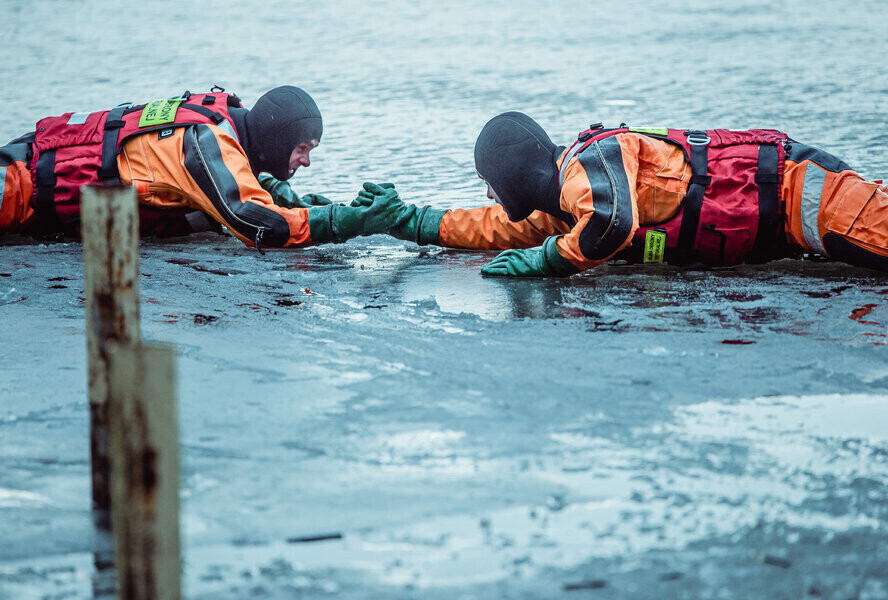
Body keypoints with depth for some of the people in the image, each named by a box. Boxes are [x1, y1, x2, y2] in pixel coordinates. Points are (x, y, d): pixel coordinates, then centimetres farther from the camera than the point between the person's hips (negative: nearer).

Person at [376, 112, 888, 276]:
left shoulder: (589, 161, -18)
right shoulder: (560, 201, 13)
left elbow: (612, 223, -37)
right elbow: (505, 226, 28)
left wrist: (547, 261, -22)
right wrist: (418, 223, 23)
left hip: (786, 187, -9)